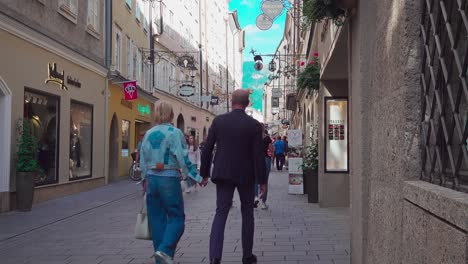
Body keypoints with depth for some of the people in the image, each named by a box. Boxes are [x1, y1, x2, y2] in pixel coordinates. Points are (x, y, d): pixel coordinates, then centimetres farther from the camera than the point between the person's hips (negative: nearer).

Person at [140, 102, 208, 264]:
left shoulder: (149, 134, 6)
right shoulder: (174, 133, -10)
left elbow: (143, 160, 12)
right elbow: (183, 159, -14)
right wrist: (198, 178, -9)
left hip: (151, 179, 5)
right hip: (169, 179, -5)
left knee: (156, 218, 11)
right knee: (176, 217, 4)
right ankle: (165, 250, -14)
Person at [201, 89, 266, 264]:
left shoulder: (218, 121, -2)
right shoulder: (254, 125, -7)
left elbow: (207, 149, 0)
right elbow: (258, 155, -10)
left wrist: (204, 173, 10)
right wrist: (262, 181, -3)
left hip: (223, 174, 1)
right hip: (246, 175, -1)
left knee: (221, 212, 5)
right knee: (247, 213, 14)